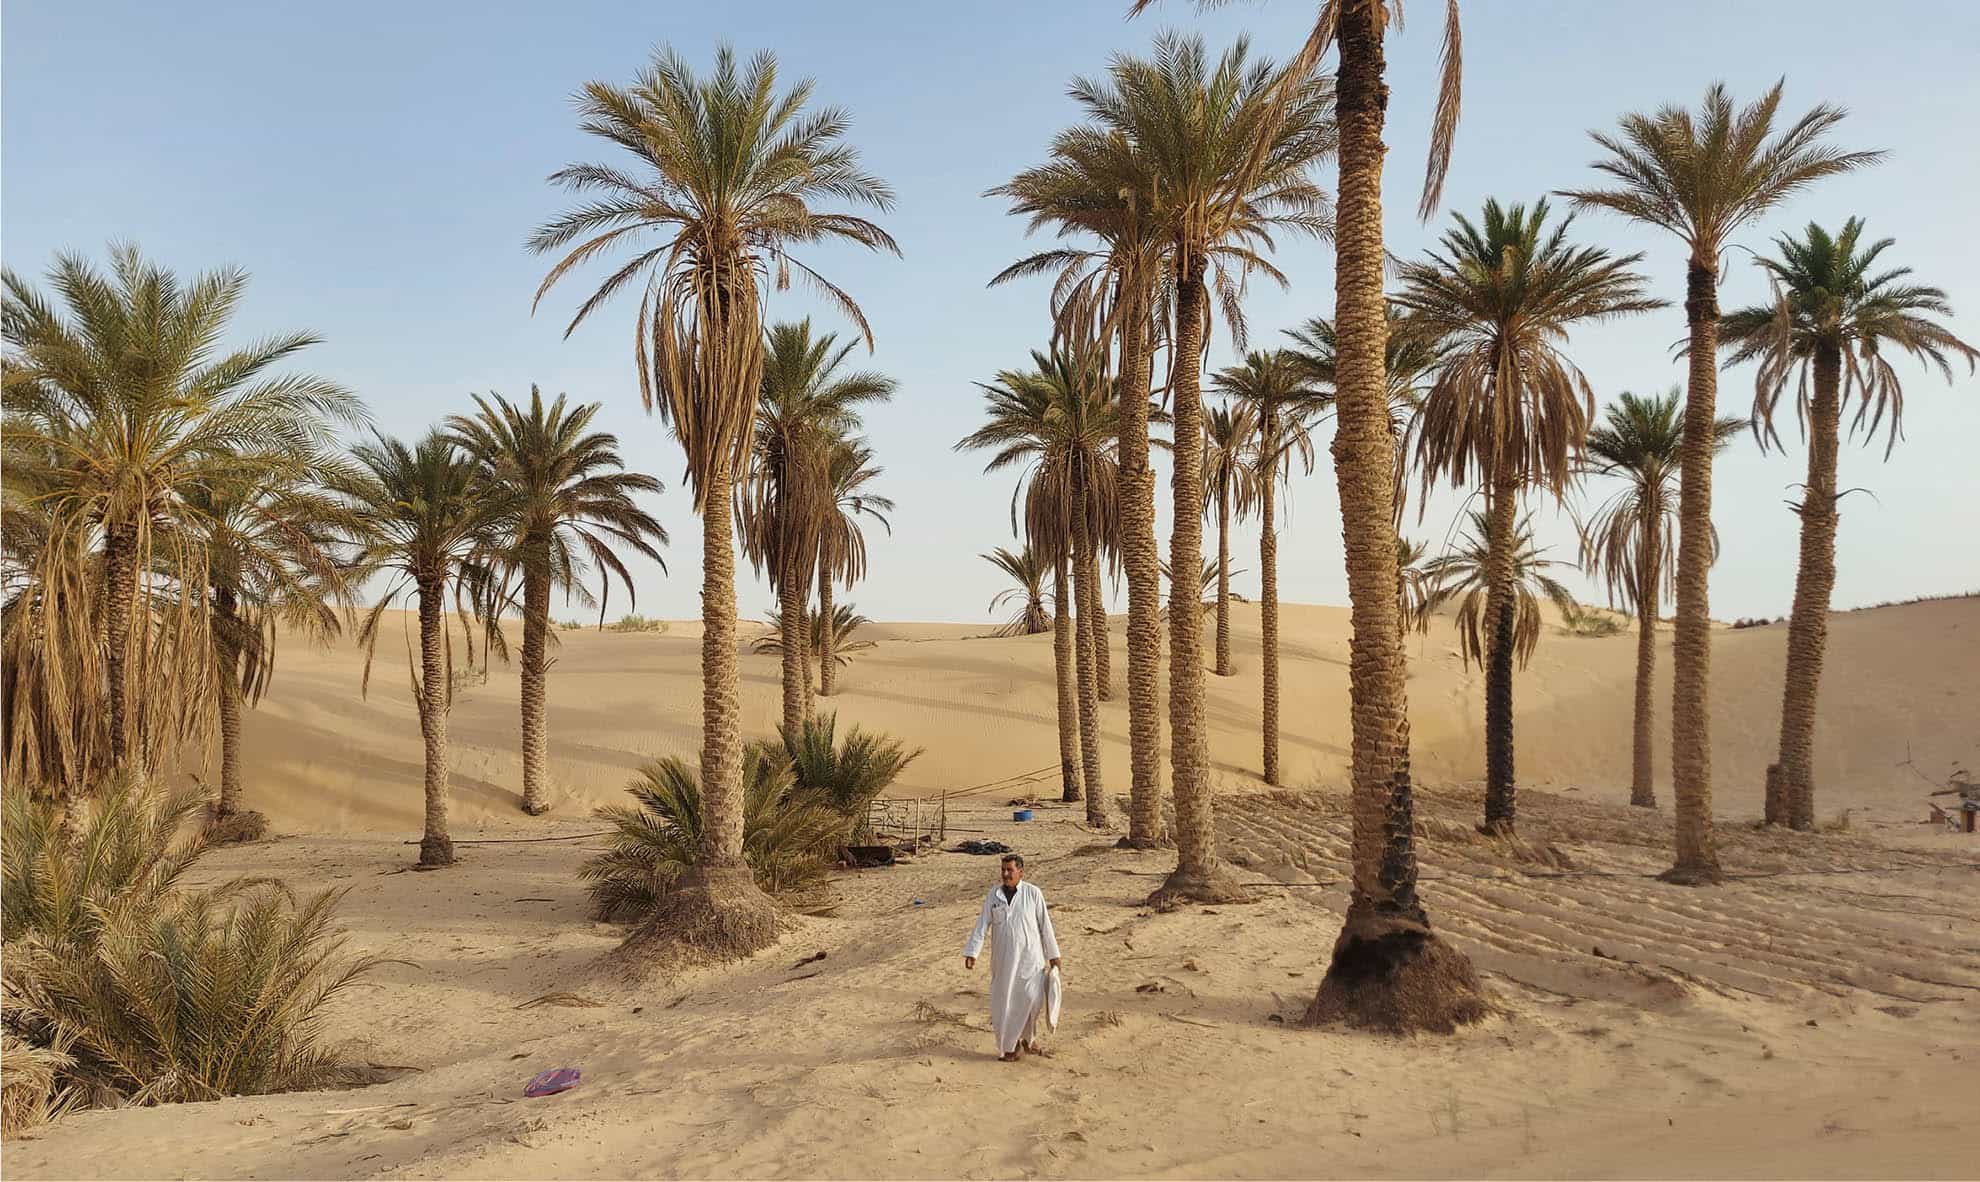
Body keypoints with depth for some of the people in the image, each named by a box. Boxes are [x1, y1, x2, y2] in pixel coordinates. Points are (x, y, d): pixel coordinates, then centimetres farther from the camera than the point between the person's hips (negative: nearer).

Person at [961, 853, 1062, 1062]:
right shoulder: (993, 895, 1)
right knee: (1004, 1001, 5)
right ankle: (1009, 1046, 21)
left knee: (1031, 998, -10)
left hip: (1029, 956, -2)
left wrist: (1053, 955, 4)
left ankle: (1028, 1035, 19)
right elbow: (982, 925, 0)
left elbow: (1045, 925, 1)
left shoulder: (1033, 893, -5)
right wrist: (971, 952, -8)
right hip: (1003, 958, 2)